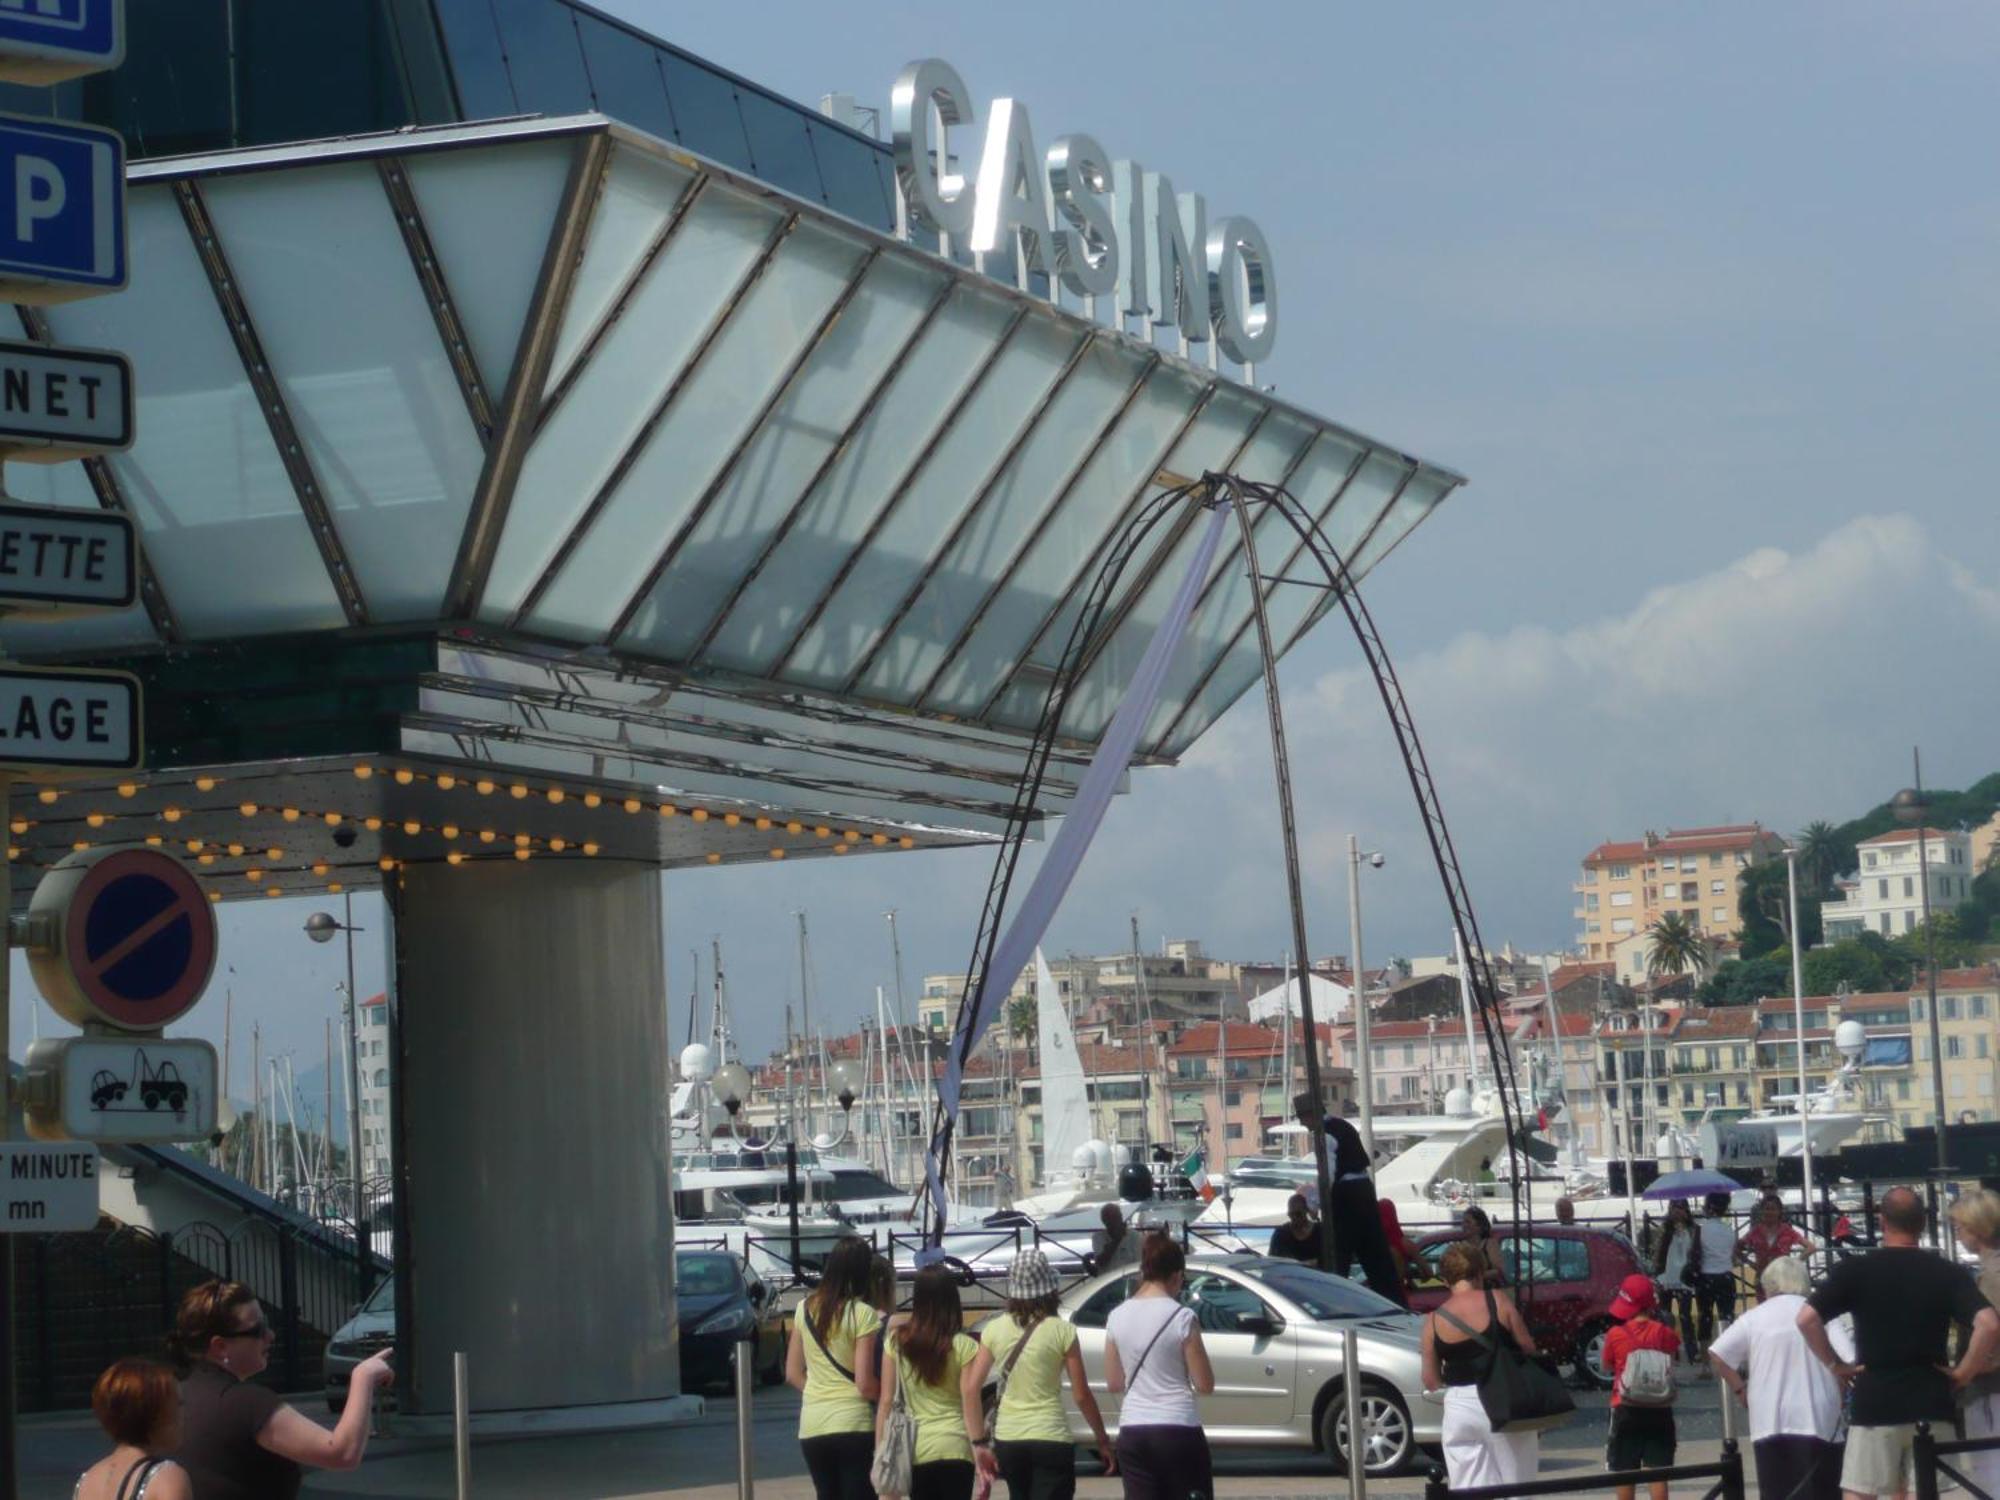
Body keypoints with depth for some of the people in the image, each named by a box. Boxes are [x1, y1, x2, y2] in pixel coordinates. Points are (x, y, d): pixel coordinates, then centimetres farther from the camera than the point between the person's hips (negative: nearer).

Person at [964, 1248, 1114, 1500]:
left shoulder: (995, 1330, 1)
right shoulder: (1061, 1331, -8)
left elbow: (970, 1389, -3)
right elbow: (1082, 1395, -5)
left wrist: (979, 1442, 2)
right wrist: (1103, 1441, 7)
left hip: (1007, 1440, 4)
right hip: (1050, 1439, -4)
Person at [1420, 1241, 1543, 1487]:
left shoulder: (1434, 1321, 1)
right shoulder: (1498, 1301, -4)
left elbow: (1430, 1380, 4)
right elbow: (1528, 1348, -1)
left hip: (1460, 1407, 1)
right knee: (1515, 1485, 8)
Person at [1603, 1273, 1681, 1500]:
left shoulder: (1616, 1335, -9)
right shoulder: (1665, 1333, -6)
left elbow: (1607, 1365, 3)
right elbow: (1673, 1360, 6)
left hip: (1626, 1410, -1)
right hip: (1659, 1410, 1)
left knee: (1624, 1470, 9)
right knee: (1657, 1469, 3)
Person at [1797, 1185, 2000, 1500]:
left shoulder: (1855, 1270, -2)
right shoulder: (1948, 1274, 0)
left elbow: (1807, 1318, -13)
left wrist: (1835, 1364, -1)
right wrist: (1964, 1373, -3)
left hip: (1874, 1402, -2)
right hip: (1931, 1402, 2)